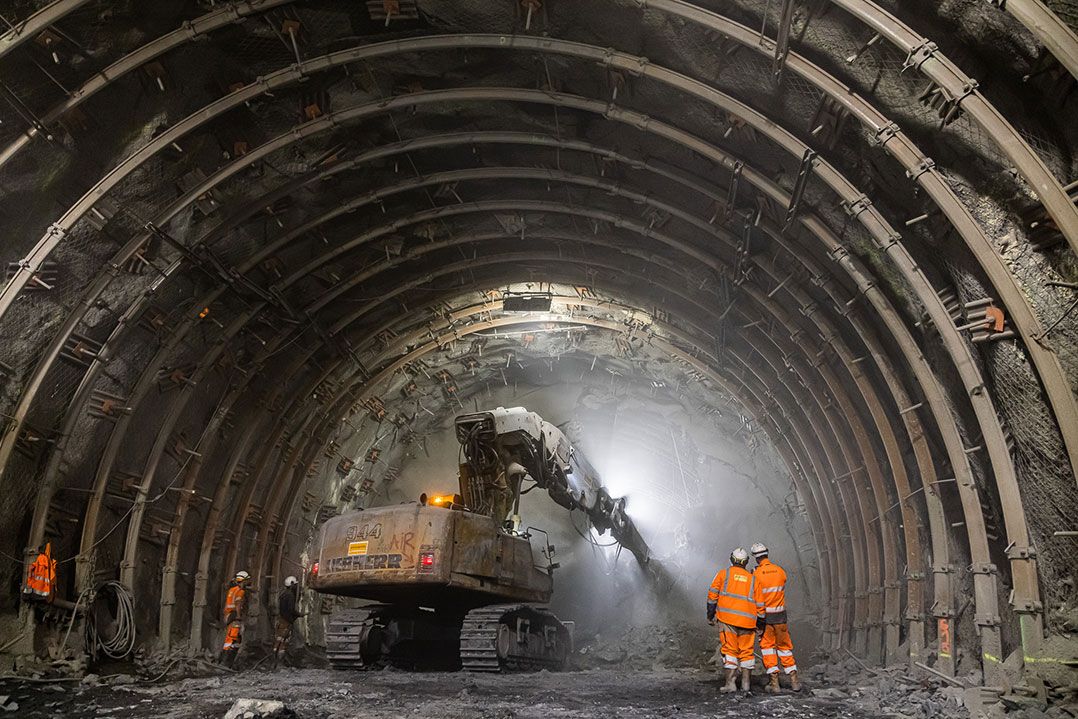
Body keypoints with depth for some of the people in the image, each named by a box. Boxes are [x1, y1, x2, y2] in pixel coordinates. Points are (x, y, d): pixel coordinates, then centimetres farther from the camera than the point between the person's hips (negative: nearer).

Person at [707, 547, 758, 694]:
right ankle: (745, 684, 12)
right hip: (747, 620, 2)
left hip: (726, 618, -2)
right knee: (746, 651, 12)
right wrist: (759, 624, 15)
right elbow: (759, 603, 9)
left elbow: (712, 595, 2)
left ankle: (730, 683, -7)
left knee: (730, 649, 0)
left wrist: (710, 616, 8)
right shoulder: (752, 579, 12)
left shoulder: (723, 574, 7)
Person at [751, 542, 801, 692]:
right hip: (780, 616, 3)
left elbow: (758, 599, -14)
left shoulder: (757, 575, -13)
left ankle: (774, 681, -1)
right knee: (784, 646, 14)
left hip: (765, 617, -3)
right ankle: (794, 680, 9)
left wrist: (760, 619, -9)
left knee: (767, 647, 6)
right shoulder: (780, 571, 0)